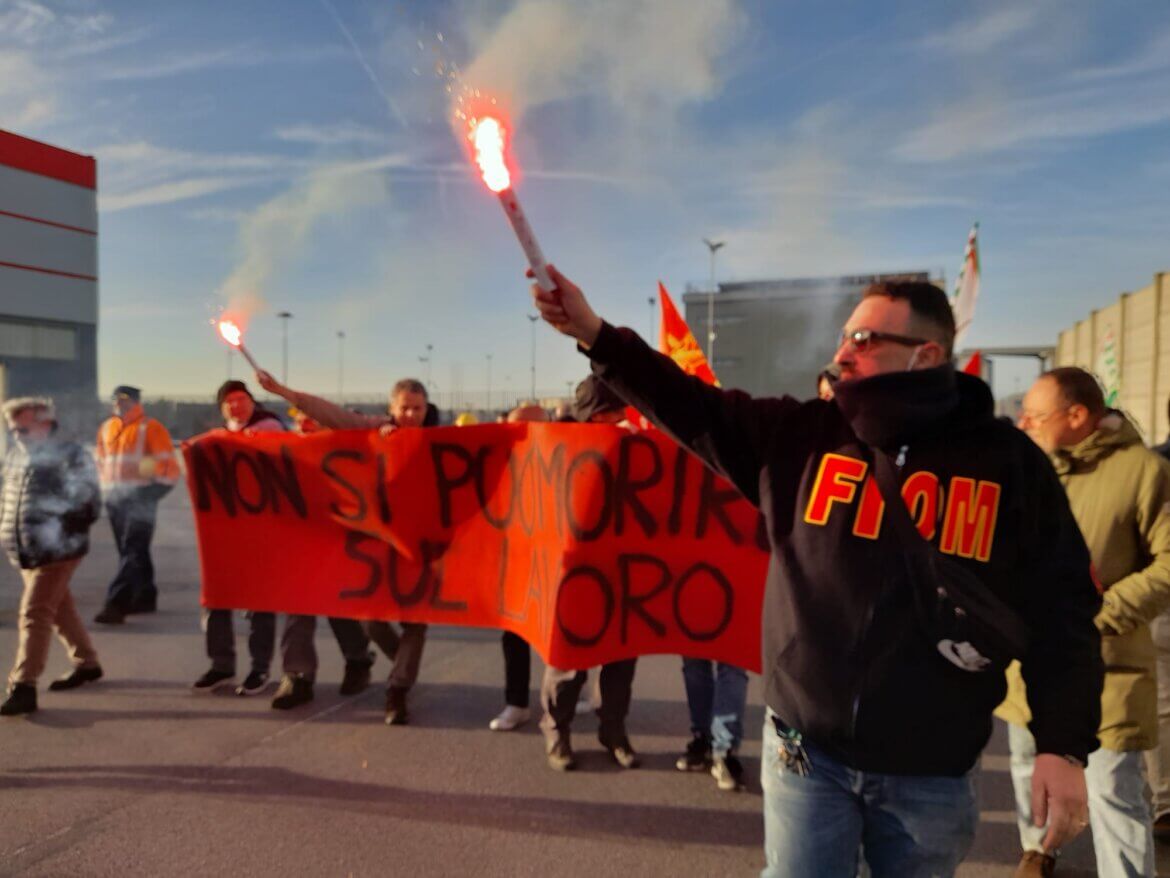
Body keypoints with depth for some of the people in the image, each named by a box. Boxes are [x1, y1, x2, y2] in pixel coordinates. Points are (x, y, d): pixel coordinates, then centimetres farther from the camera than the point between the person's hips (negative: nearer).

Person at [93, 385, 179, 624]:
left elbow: (166, 464, -8)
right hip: (114, 497, 7)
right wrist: (105, 485, 17)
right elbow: (100, 460, 26)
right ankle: (145, 597, 24)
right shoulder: (106, 428, 14)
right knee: (130, 550, 13)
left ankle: (116, 605, -13)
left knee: (132, 552, -9)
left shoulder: (150, 428, -5)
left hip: (140, 497, -7)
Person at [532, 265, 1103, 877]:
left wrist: (1064, 747, -7)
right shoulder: (803, 436, -2)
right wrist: (593, 333, -12)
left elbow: (1060, 609, -3)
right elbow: (695, 408, -4)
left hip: (931, 773, 0)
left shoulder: (1008, 464, -6)